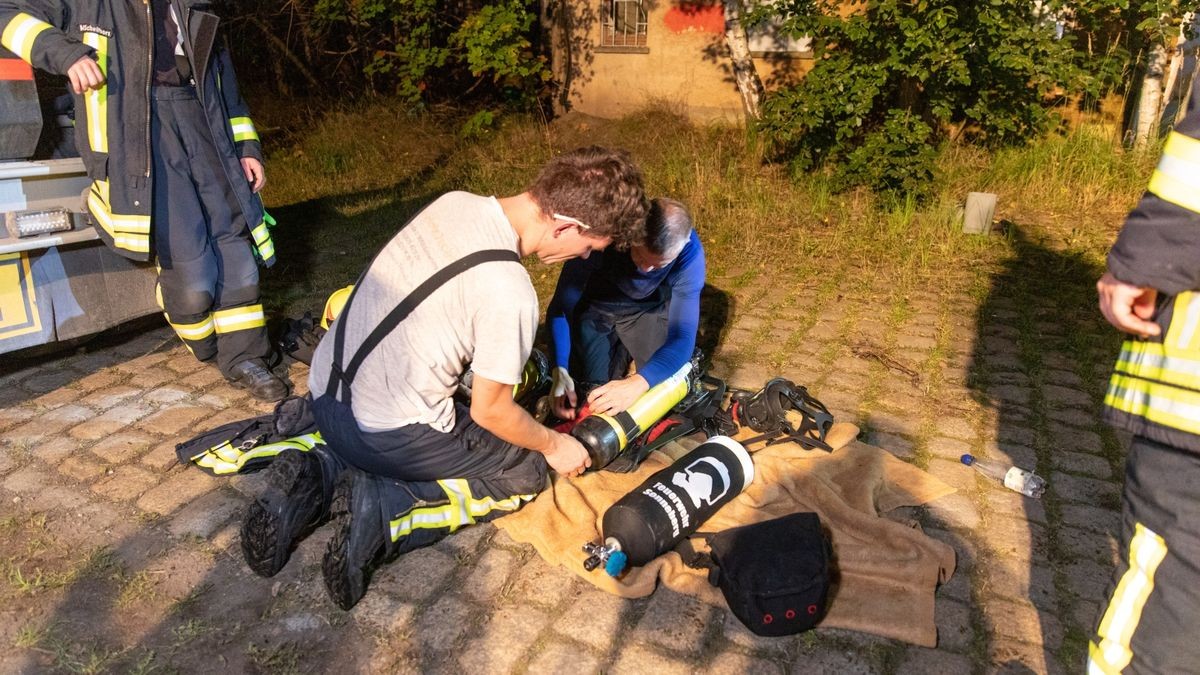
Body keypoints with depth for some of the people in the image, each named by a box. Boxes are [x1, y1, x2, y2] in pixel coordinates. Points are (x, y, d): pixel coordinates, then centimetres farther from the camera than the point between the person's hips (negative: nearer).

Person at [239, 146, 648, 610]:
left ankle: (318, 477, 9)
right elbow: (490, 412, -14)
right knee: (527, 472, 10)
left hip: (325, 392, 8)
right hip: (388, 434, -7)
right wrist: (554, 445, 6)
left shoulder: (453, 202, -3)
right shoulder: (511, 293, -26)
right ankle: (384, 511, -8)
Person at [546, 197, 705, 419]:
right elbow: (561, 306, -27)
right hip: (596, 306, -1)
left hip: (648, 308, 1)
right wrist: (560, 370, -39)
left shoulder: (689, 254, -33)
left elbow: (682, 336, -36)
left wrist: (638, 384, -53)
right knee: (594, 389, -6)